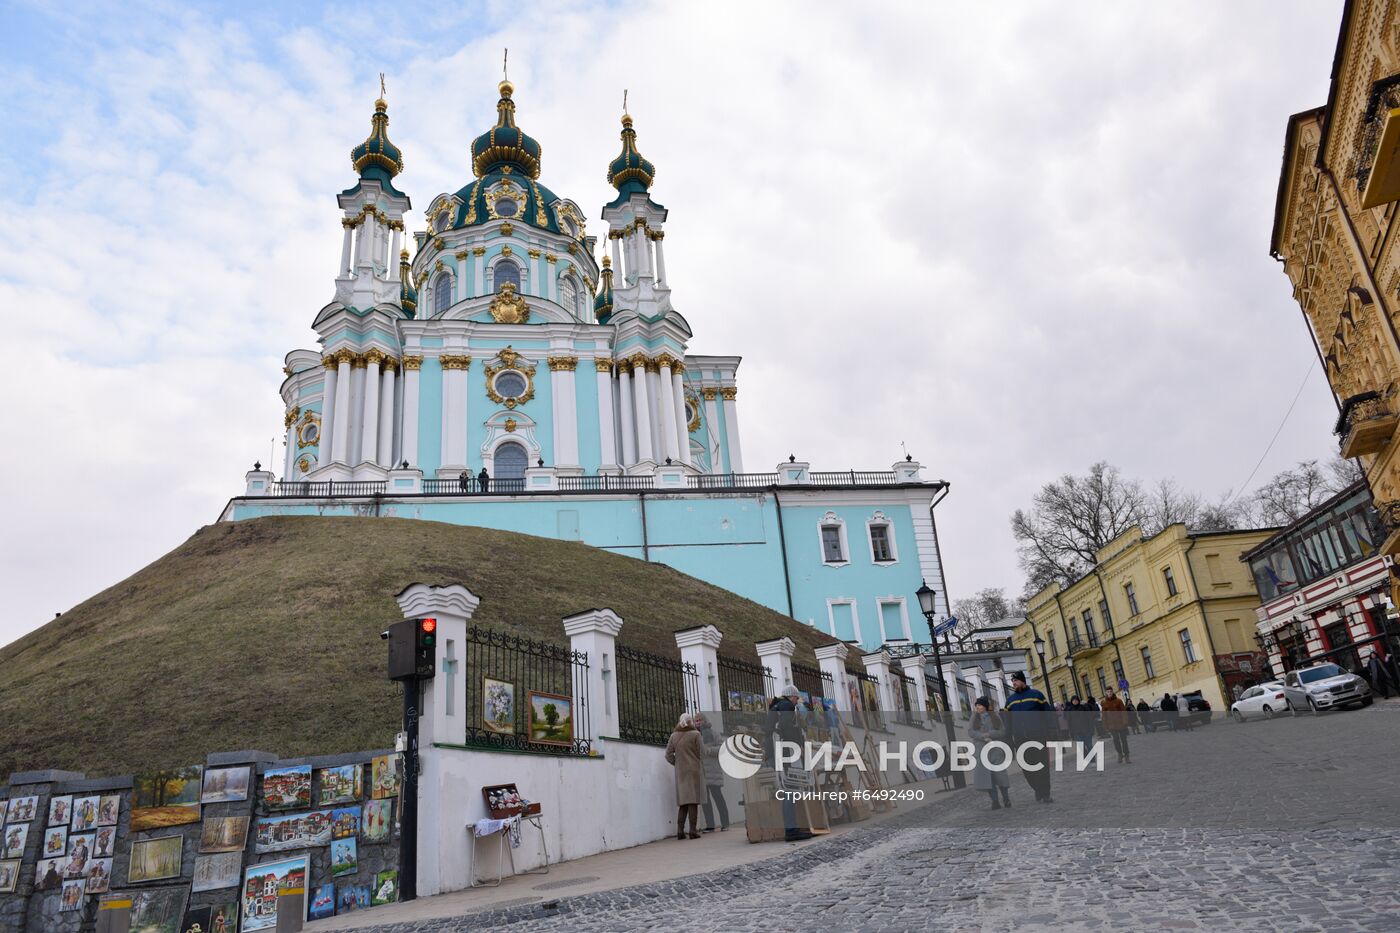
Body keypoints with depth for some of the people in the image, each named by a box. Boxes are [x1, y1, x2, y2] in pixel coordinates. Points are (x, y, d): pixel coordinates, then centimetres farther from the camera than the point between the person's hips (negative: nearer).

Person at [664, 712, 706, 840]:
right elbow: (701, 753, -6)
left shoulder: (674, 736, 7)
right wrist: (702, 769, 5)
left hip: (680, 772, 4)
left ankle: (680, 831, 5)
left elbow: (669, 755, 5)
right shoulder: (695, 734, -6)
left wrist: (678, 763, 13)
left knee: (683, 803, 10)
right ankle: (693, 831, -4)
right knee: (693, 801, -2)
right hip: (694, 770, -4)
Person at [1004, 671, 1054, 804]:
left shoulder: (1036, 694, 5)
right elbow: (1008, 720, 17)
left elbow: (1047, 712, 7)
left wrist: (1046, 730, -1)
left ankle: (1045, 794, 7)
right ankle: (1038, 791, 11)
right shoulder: (1010, 700, 13)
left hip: (1037, 737, -3)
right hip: (1020, 739, 3)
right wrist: (1011, 736, 8)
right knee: (1026, 768, -1)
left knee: (1042, 766, 0)